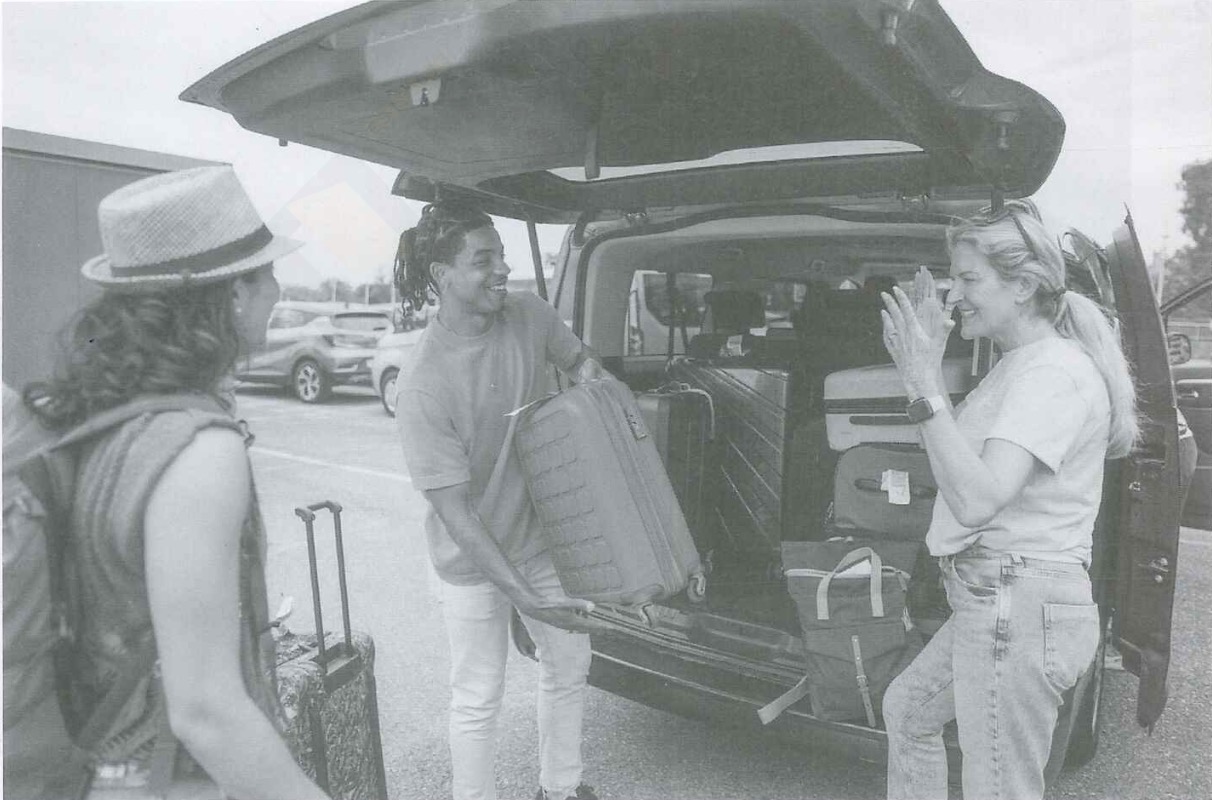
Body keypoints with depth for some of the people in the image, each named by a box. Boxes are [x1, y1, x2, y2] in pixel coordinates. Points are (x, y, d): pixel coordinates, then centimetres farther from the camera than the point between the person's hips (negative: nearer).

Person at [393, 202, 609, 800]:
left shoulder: (527, 314, -13)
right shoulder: (423, 389, -29)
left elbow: (579, 360, 10)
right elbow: (455, 514, -26)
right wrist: (527, 599, -26)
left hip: (542, 537, 6)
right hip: (473, 564, -6)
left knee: (570, 665, 22)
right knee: (479, 698, 10)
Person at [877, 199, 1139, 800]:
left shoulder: (1053, 372, -18)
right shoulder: (1018, 365, 13)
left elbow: (976, 500, -27)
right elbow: (960, 464, 13)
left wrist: (924, 383, -24)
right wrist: (924, 363, 7)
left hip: (1020, 606, -10)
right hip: (998, 598, 10)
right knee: (907, 710, 25)